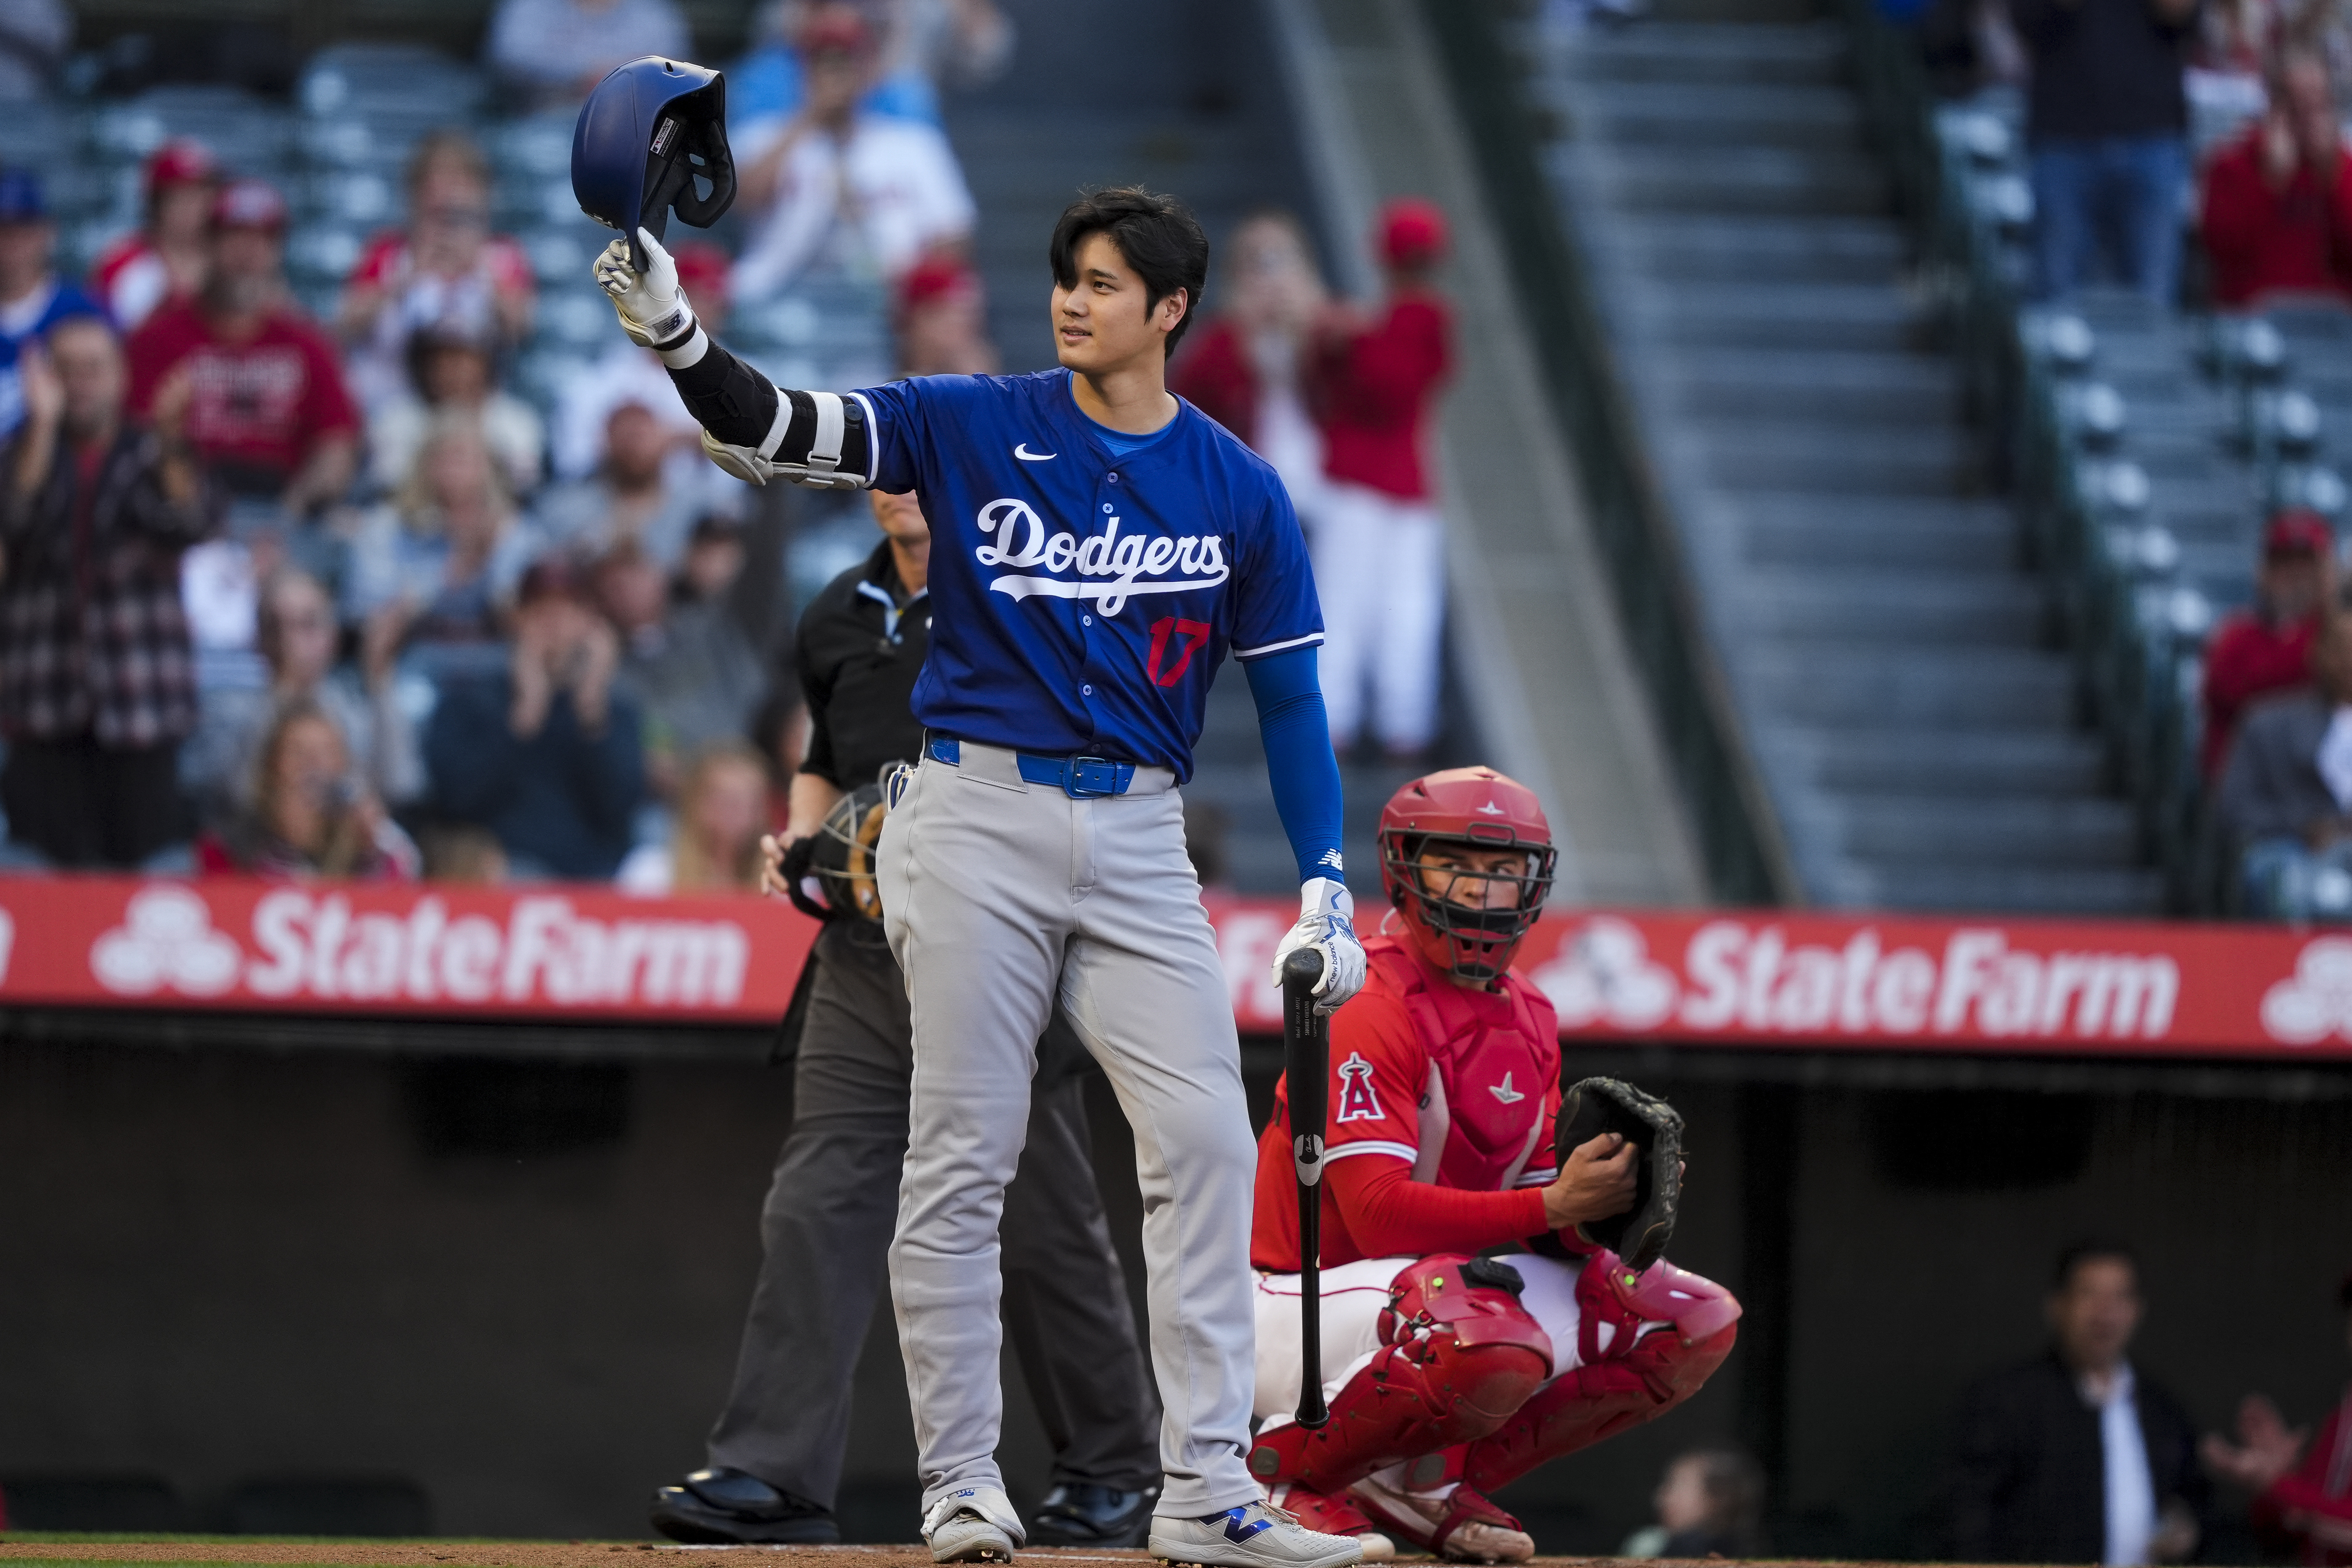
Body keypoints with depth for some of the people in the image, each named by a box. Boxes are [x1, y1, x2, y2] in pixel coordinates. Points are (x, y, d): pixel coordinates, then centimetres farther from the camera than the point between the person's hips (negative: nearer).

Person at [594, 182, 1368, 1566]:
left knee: (1206, 1141, -7)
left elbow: (1288, 694, 9)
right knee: (963, 1160, -2)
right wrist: (676, 333, -28)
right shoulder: (974, 428, 1)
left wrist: (1326, 887, 1)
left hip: (1139, 841, 2)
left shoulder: (1238, 492, 6)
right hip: (977, 817, -2)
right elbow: (778, 435, -9)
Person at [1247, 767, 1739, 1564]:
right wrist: (1555, 1206, -28)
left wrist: (1606, 1205, -14)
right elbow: (1379, 1214, -25)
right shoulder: (1369, 1012, -16)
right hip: (1309, 1306, -9)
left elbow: (1535, 1206, 9)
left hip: (1438, 1283, 9)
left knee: (1699, 1323, 0)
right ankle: (1280, 1469, -13)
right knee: (1496, 1346, -40)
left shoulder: (1528, 1020, 10)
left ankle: (1425, 1482, 1)